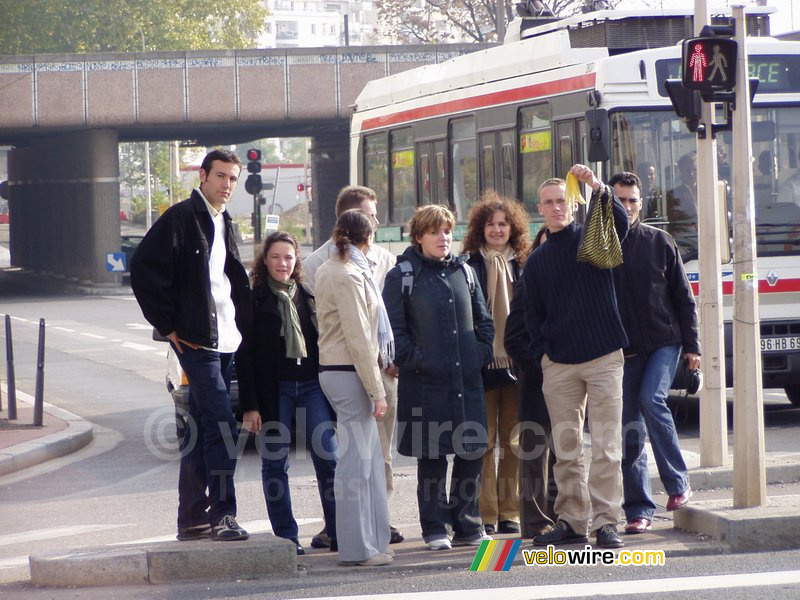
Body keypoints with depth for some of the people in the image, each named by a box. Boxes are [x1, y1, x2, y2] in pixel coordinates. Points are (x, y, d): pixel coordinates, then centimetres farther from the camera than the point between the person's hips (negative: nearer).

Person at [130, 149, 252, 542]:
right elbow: (144, 269, -13)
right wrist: (167, 325, -12)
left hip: (225, 341, 8)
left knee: (201, 428, 11)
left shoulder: (224, 224, 17)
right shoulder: (182, 218, -9)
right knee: (221, 425, -13)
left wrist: (243, 326, 13)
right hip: (196, 341, -8)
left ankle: (192, 519, 15)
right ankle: (222, 515, -11)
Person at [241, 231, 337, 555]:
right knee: (275, 464, 0)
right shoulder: (255, 300, 0)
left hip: (312, 385, 3)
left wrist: (330, 391, 10)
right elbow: (245, 354, -3)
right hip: (274, 390, -3)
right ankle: (286, 536, 7)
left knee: (328, 459, -2)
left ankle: (337, 529, 5)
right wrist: (250, 405, -9)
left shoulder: (308, 297, 13)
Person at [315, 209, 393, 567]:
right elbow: (358, 339, -17)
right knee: (356, 460, -6)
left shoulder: (328, 270, 16)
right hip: (349, 373, -10)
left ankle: (372, 540, 18)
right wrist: (376, 391, -15)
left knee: (369, 458, 14)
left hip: (333, 367, 10)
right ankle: (357, 547, -3)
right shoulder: (349, 276, -14)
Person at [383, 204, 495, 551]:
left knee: (472, 454, 3)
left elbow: (483, 320, 18)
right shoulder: (402, 276, -1)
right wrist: (415, 360, -12)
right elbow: (394, 330, -4)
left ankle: (467, 525, 14)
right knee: (431, 457, 0)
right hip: (425, 382, -4)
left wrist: (482, 354, 5)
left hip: (468, 380, 4)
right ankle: (434, 530, 8)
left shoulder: (464, 272, 13)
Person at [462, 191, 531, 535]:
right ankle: (485, 514, 1)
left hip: (515, 362, 3)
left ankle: (509, 511, 11)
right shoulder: (470, 266, 0)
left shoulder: (522, 266, 10)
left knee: (513, 441, 5)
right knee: (484, 442, -2)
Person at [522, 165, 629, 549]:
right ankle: (571, 521, 11)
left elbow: (619, 221, -17)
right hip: (558, 365, 3)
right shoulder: (536, 261, 14)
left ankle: (606, 521, -6)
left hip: (603, 358, -3)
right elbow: (533, 316, 18)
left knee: (605, 446, -6)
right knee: (566, 449, 5)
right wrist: (544, 351, 4)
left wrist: (597, 188, -32)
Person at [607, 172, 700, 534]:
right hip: (623, 350, 1)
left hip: (664, 342, -1)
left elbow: (683, 296, 6)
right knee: (629, 430, 0)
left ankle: (678, 483, -12)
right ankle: (638, 509, 5)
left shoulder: (658, 242, 4)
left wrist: (691, 345, 1)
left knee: (651, 399, -24)